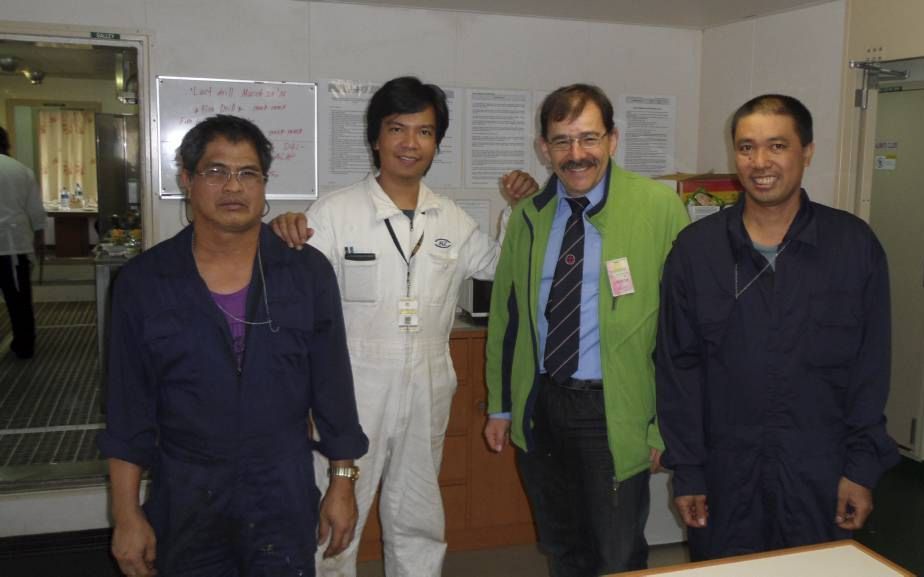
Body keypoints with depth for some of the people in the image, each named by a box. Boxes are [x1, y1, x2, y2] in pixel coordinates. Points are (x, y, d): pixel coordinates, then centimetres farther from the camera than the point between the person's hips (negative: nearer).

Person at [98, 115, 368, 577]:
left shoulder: (308, 273, -5)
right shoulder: (142, 282, -5)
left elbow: (333, 387, 0)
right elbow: (129, 408, -2)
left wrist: (342, 483, 1)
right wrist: (126, 514, -2)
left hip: (285, 499, 0)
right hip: (183, 501, 1)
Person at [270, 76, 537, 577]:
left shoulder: (451, 219, 5)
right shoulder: (334, 212, -10)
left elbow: (500, 265, 19)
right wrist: (282, 241, -32)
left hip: (425, 393, 4)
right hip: (354, 391, -4)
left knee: (418, 522, 21)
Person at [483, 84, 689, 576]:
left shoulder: (659, 208, -11)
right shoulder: (528, 215, 4)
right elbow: (505, 314, 10)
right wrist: (500, 407, 11)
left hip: (616, 412, -4)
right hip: (538, 408, 4)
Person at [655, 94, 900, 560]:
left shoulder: (855, 245, -3)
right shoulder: (695, 249, -3)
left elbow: (871, 369, 0)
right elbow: (678, 368, -1)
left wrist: (862, 469, -3)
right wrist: (685, 471, -2)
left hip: (820, 474, 0)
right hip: (726, 473, 1)